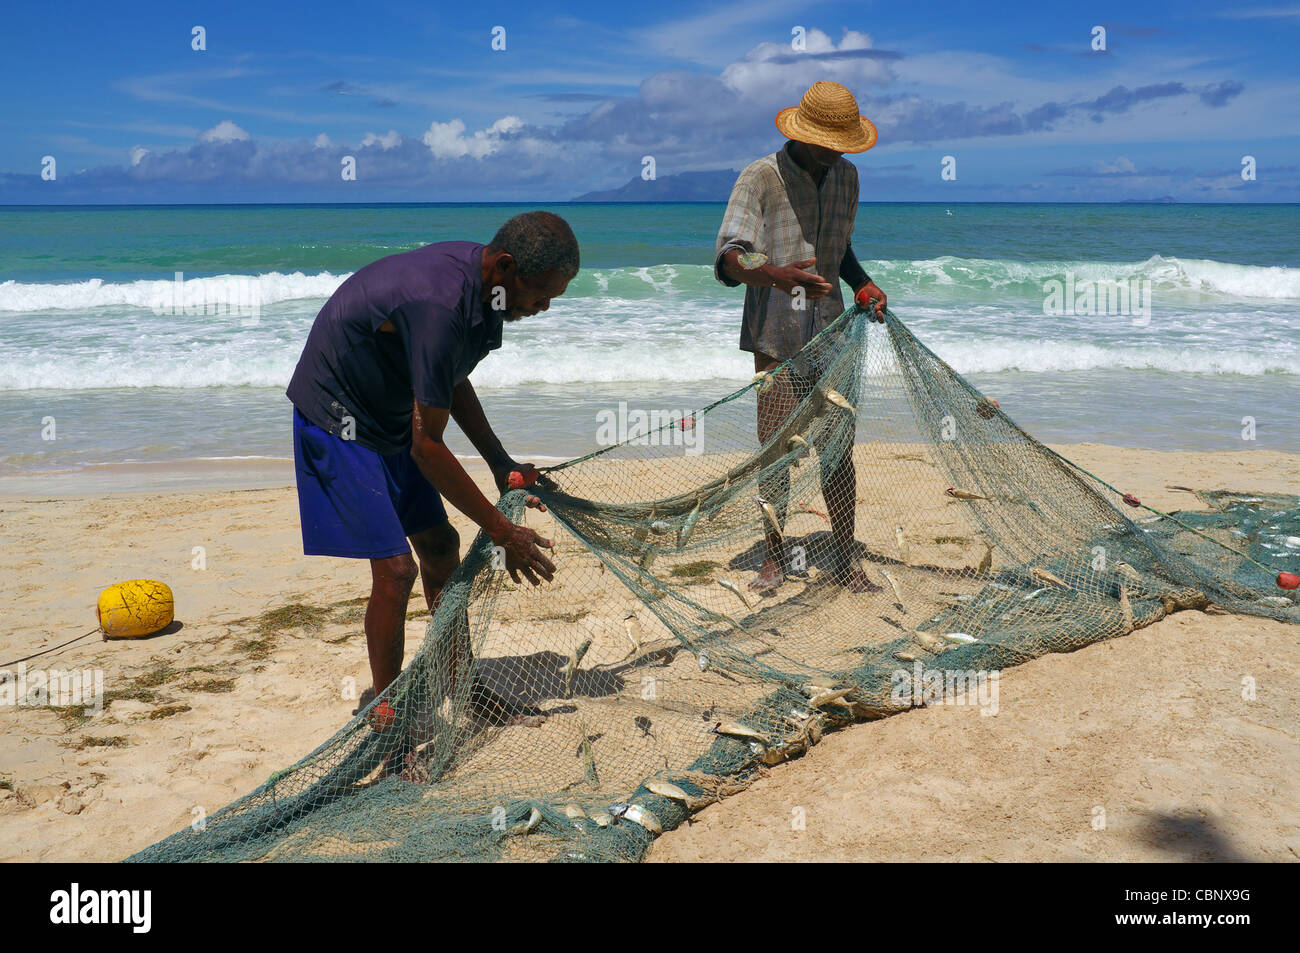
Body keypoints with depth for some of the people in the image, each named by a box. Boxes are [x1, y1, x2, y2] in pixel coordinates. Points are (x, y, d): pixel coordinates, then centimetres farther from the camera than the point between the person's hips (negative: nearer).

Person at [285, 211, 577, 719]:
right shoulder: (439, 304, -34)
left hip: (392, 413, 9)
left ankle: (457, 679, 24)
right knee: (395, 567, -11)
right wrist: (501, 530, -23)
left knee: (441, 546, 9)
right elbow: (427, 448, -30)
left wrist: (501, 463, 5)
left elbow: (451, 381, 10)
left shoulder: (479, 275, -6)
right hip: (338, 418, -9)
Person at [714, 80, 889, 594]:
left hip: (830, 332, 4)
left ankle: (844, 557, 16)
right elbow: (728, 256, -18)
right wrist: (776, 275, -37)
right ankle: (774, 557, 17)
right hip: (776, 336, -4)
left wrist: (862, 285, 9)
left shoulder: (846, 176, 12)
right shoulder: (761, 177, -7)